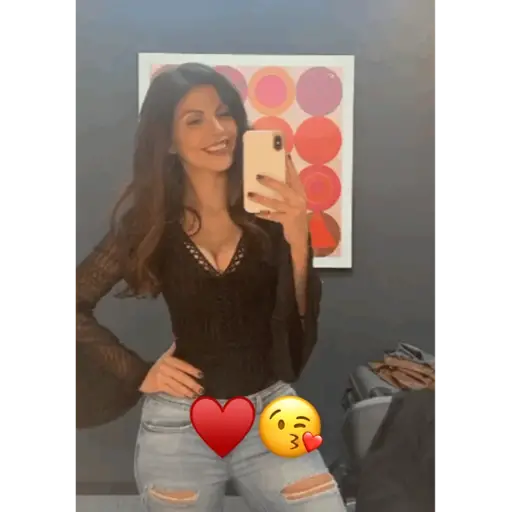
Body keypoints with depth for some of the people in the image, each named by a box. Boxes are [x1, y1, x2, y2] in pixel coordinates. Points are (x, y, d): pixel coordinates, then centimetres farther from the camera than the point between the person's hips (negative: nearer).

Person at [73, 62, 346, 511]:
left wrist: (298, 243, -25)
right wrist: (140, 374, -4)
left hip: (272, 413, 0)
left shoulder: (271, 209, -6)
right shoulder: (149, 222, -4)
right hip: (179, 425, 1)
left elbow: (300, 321, -9)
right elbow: (76, 306, 3)